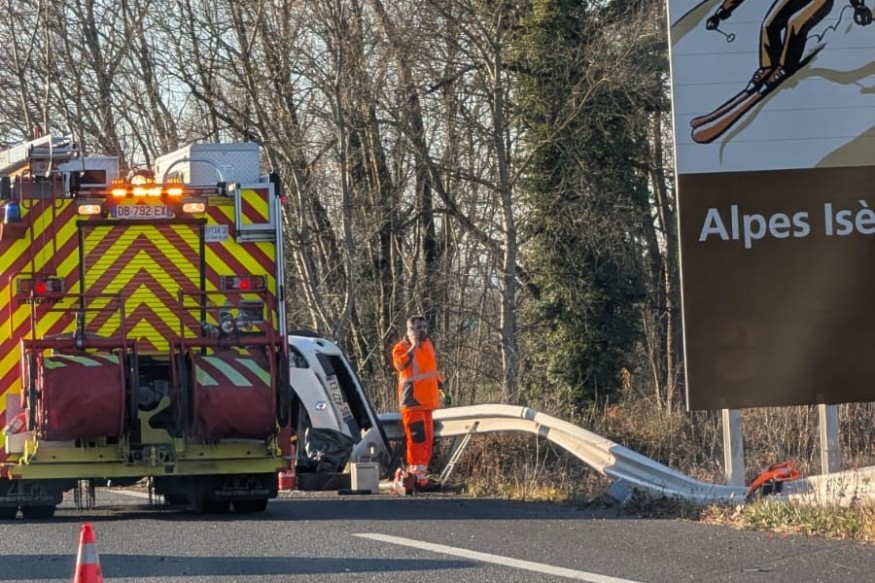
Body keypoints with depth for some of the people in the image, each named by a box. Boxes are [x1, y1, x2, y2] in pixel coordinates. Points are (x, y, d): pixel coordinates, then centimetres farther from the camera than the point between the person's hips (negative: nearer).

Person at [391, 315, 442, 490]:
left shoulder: (427, 345, 17)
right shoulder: (401, 347, -9)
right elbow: (399, 364, -30)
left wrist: (439, 385, 26)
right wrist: (413, 347, -31)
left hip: (427, 400, 8)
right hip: (412, 400, -8)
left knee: (428, 438, 11)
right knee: (417, 438, -13)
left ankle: (422, 473, 18)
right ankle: (416, 474, -13)